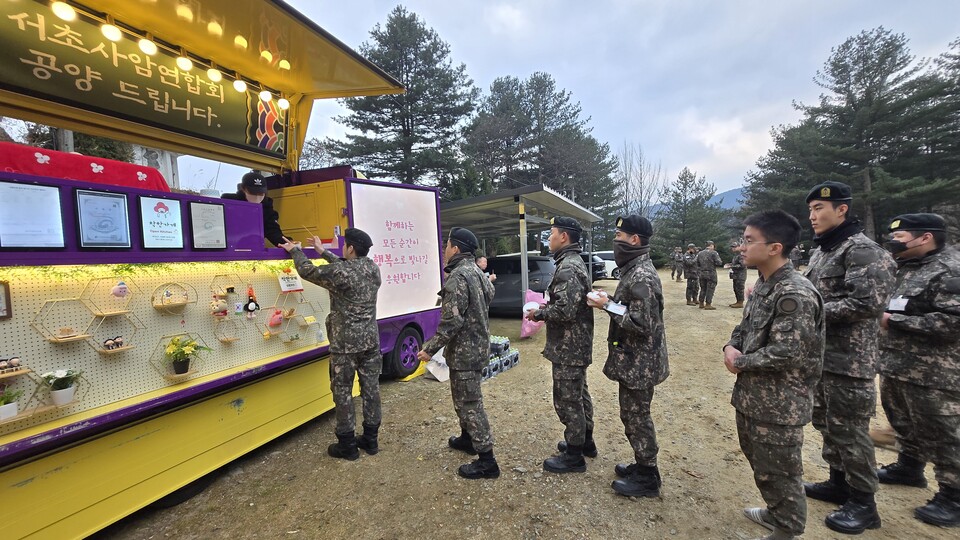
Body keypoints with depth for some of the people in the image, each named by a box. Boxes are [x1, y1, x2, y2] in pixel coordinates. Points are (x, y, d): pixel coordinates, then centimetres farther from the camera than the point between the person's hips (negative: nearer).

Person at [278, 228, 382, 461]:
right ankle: (370, 440, 25)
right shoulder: (373, 267, 1)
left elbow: (307, 271, -1)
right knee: (371, 388, 12)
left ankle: (347, 445, 19)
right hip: (371, 340, 6)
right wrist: (323, 252, 27)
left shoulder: (338, 272, -17)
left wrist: (295, 250, 17)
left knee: (342, 392, 8)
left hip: (345, 344, -6)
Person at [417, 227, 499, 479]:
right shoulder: (476, 272, 10)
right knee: (464, 398, 25)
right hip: (477, 345, 10)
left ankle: (487, 461, 10)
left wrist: (430, 348, -16)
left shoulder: (458, 277, -21)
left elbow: (452, 321, -25)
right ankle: (467, 438, 42)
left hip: (464, 350, -10)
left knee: (469, 403, 0)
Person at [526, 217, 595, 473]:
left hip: (568, 348, -11)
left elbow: (564, 310, -29)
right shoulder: (575, 262, 11)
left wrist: (538, 313, -15)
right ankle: (585, 441, 39)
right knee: (578, 395, 22)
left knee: (567, 400, 3)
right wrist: (546, 307, 7)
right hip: (577, 345, 11)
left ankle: (574, 456, 18)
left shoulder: (568, 267, -22)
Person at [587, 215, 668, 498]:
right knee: (633, 414, 21)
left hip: (639, 364, -10)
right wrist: (610, 300, 2)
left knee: (637, 417, 5)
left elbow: (642, 324, -27)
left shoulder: (642, 276, -24)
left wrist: (608, 306, -21)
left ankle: (647, 478, 23)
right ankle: (642, 465, 38)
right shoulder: (635, 269, 8)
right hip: (633, 360, 10)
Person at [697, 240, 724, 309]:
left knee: (703, 288, 14)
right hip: (711, 274, -6)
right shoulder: (714, 253, -9)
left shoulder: (700, 253, 8)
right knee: (710, 289, 0)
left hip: (702, 273, 6)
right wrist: (721, 262, 8)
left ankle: (701, 304, 18)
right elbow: (718, 263, -13)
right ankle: (708, 304, 1)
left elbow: (697, 264, 9)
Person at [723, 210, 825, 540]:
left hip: (779, 404, -9)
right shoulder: (763, 285, 6)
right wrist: (731, 347, -4)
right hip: (751, 395, 9)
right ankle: (775, 513, 46)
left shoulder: (795, 294, -23)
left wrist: (740, 361, -15)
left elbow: (786, 353, -27)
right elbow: (745, 326, 15)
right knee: (758, 461, 25)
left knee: (779, 470, 10)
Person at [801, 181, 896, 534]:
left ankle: (863, 504, 20)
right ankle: (839, 483, 35)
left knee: (849, 430, 3)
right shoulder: (821, 251, 12)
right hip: (820, 355, 9)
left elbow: (867, 303, -25)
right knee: (826, 423, 18)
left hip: (849, 361, -9)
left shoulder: (862, 251, -16)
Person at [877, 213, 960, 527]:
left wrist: (894, 321, -20)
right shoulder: (906, 266, 10)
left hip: (932, 374, -9)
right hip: (895, 365, 9)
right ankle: (909, 467, 40)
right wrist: (883, 316, 4)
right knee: (903, 421, 22)